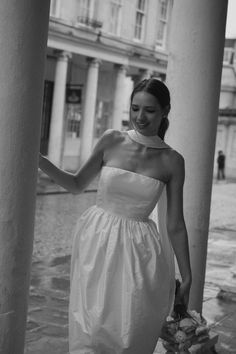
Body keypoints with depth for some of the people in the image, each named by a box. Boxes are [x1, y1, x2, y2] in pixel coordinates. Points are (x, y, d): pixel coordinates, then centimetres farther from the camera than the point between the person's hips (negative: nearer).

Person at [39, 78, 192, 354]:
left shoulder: (172, 161, -2)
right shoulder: (111, 141, 0)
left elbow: (175, 225, 2)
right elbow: (77, 184, 12)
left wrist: (187, 278, 4)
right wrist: (39, 161, -2)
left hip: (139, 251, 0)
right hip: (97, 244, 1)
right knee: (91, 332, -1)